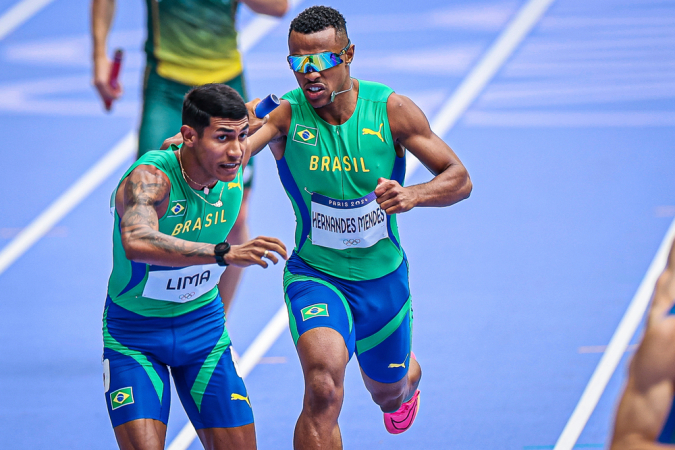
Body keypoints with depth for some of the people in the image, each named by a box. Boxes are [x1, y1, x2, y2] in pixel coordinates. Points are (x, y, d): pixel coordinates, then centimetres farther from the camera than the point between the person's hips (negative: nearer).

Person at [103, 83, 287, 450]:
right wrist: (224, 253, -58)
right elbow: (137, 242, -53)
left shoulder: (234, 165, -11)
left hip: (203, 327, 5)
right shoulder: (149, 178, -29)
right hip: (133, 334, -5)